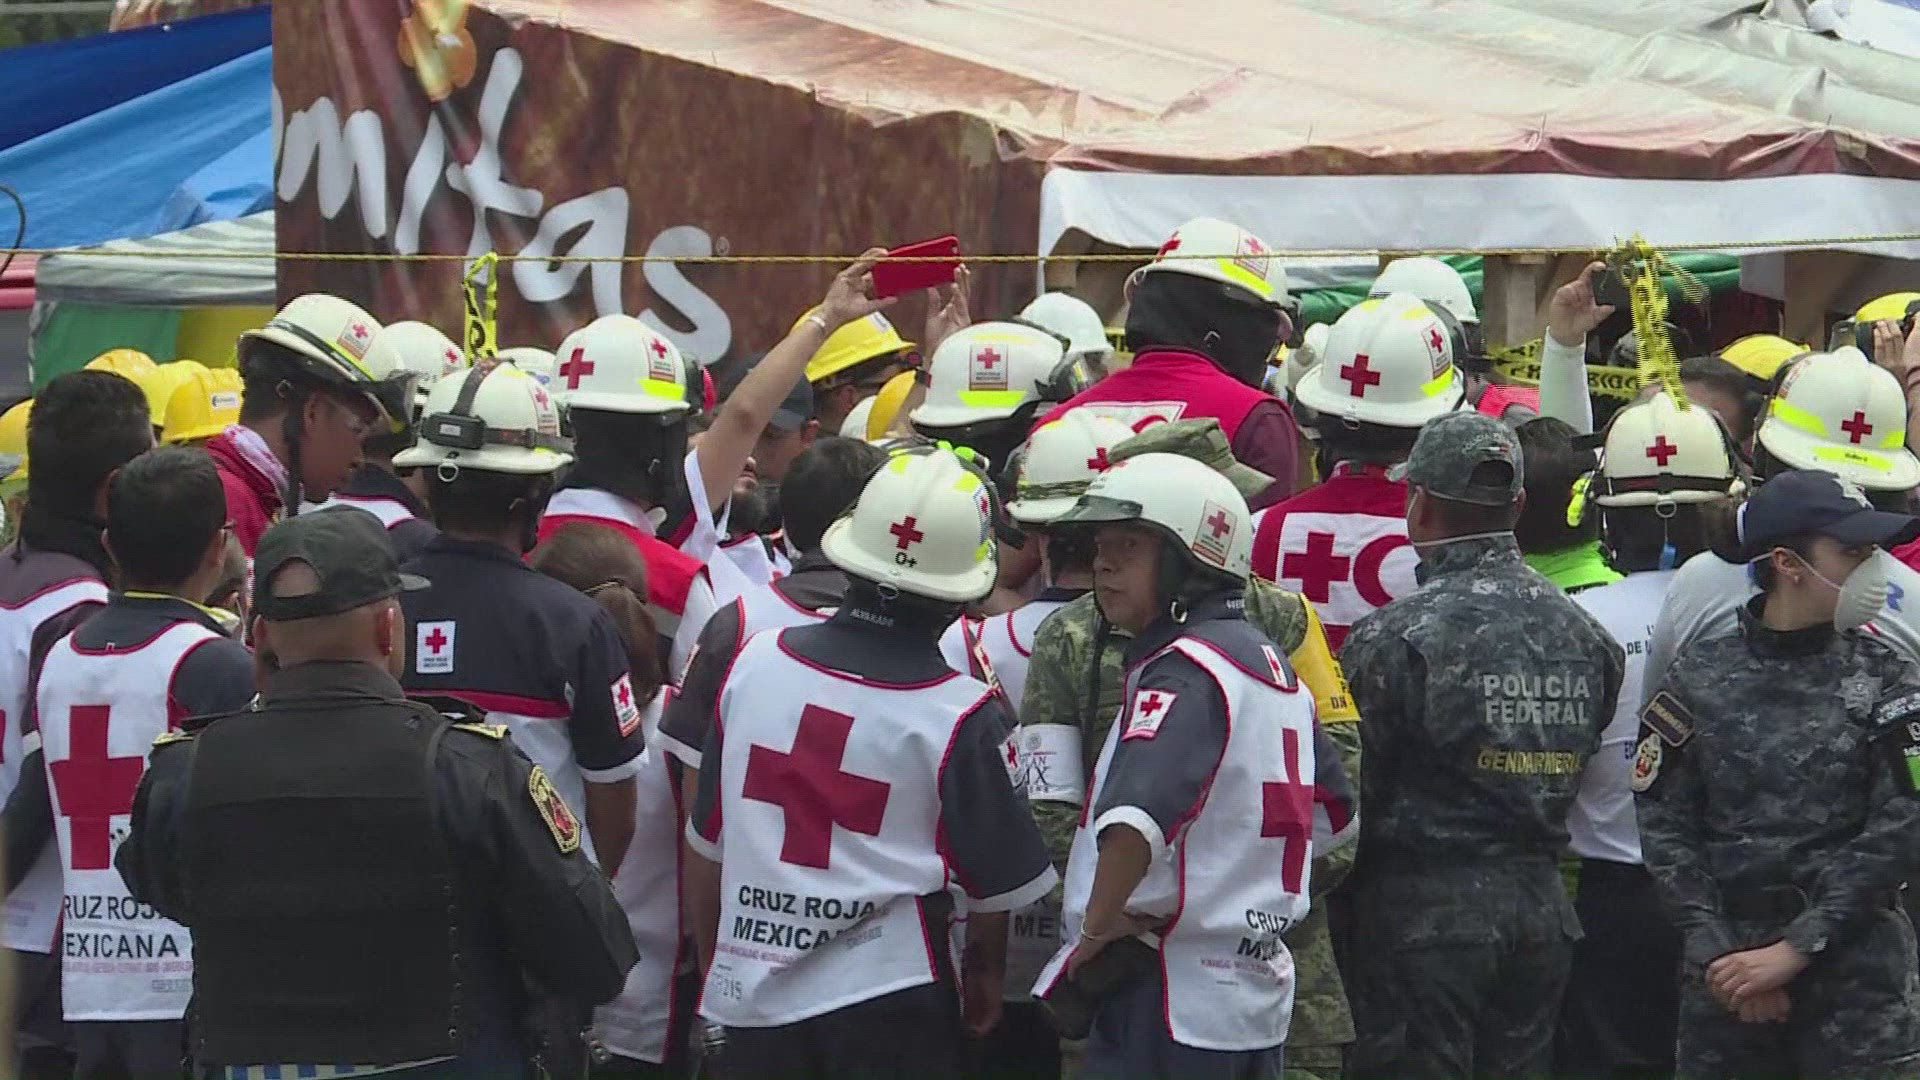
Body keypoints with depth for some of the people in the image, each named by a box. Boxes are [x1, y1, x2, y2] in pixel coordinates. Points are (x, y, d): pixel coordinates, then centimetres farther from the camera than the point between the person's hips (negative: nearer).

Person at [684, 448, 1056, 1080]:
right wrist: (985, 976, 19)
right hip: (888, 1012, -3)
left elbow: (705, 843, 7)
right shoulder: (964, 717, -11)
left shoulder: (753, 663, -2)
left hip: (750, 995, 3)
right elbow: (994, 883, -1)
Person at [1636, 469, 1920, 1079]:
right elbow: (1665, 828, 1)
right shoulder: (1697, 682, 3)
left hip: (1856, 966, -1)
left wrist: (1795, 949, -12)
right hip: (1726, 963, 1)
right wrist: (1719, 954, -9)